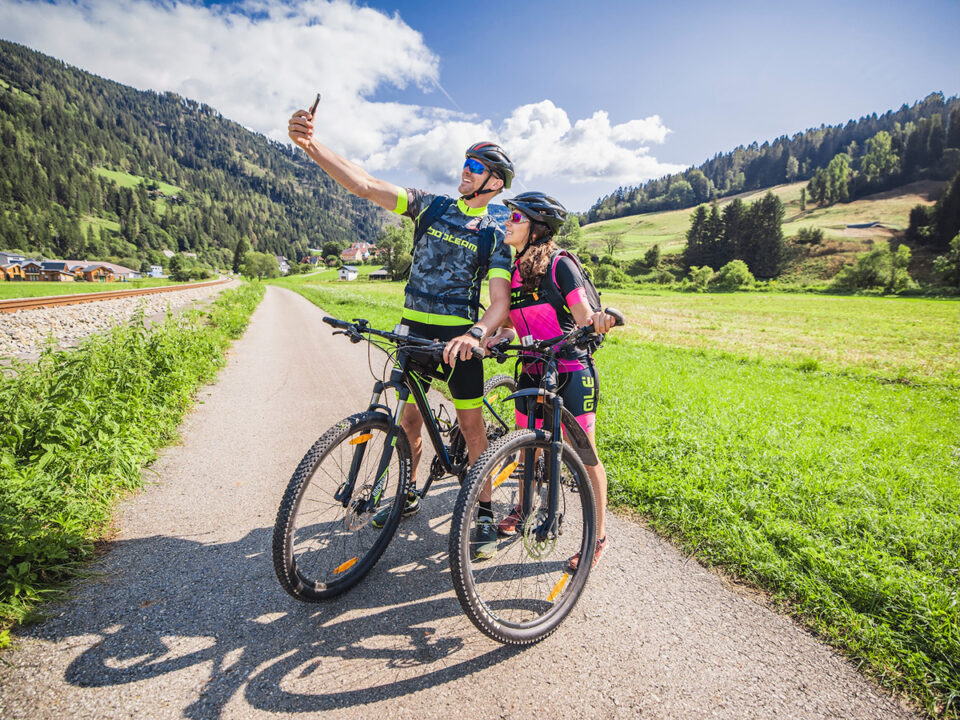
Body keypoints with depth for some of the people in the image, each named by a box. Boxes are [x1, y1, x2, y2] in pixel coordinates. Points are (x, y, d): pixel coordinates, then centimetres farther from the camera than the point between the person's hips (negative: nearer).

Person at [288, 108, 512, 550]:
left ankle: (484, 513, 16)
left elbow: (501, 301, -12)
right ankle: (408, 496, 33)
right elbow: (365, 185, -5)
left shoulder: (494, 237, -1)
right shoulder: (431, 206, 5)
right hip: (415, 330, 3)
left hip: (458, 336, -3)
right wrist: (310, 144, -18)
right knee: (409, 418, 11)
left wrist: (475, 334, -34)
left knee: (472, 426, 0)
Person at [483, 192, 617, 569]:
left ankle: (598, 536, 16)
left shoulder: (559, 265, -10)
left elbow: (583, 317, -13)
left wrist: (599, 320, -36)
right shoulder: (512, 272, 8)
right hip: (531, 372, 6)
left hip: (571, 373, -6)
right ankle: (523, 508, 40)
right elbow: (510, 324, 11)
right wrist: (497, 338, -11)